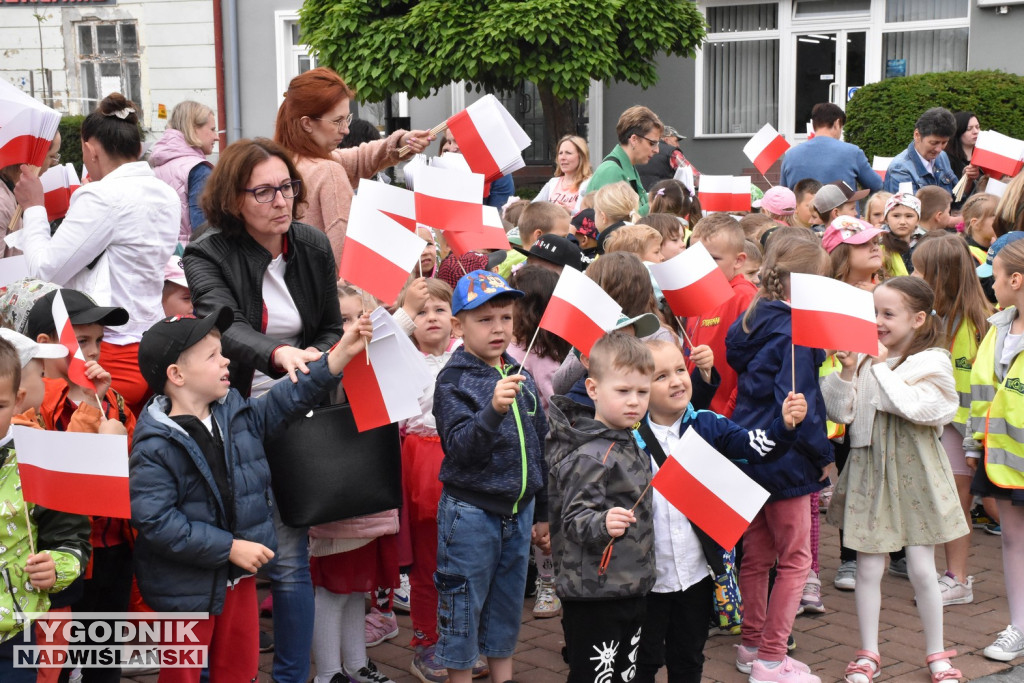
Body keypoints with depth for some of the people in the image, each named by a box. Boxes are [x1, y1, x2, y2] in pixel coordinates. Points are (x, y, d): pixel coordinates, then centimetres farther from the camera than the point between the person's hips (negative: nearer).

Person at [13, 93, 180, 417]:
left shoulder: (104, 197, -15)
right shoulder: (166, 195, 9)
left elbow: (46, 271, -10)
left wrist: (33, 207, 4)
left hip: (112, 356, -8)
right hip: (153, 347, 9)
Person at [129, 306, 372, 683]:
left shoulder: (236, 411, 1)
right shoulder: (155, 446, -22)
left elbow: (285, 401, 12)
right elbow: (154, 521, -26)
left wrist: (341, 354, 5)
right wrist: (229, 548, -23)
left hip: (238, 578, 7)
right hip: (185, 588, -7)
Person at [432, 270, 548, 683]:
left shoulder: (521, 378, 6)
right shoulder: (454, 381, -11)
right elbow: (461, 448, -23)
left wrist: (542, 513, 17)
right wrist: (493, 410, -39)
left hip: (518, 510, 6)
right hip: (471, 511, -6)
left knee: (508, 603, 16)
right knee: (464, 604, 5)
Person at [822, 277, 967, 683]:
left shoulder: (933, 361, -6)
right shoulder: (865, 356, 2)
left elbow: (915, 407, -21)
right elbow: (840, 412, 0)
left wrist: (881, 366, -14)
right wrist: (847, 371, -13)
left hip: (914, 471, -2)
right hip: (869, 469, 2)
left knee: (922, 570, 3)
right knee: (868, 569, 6)